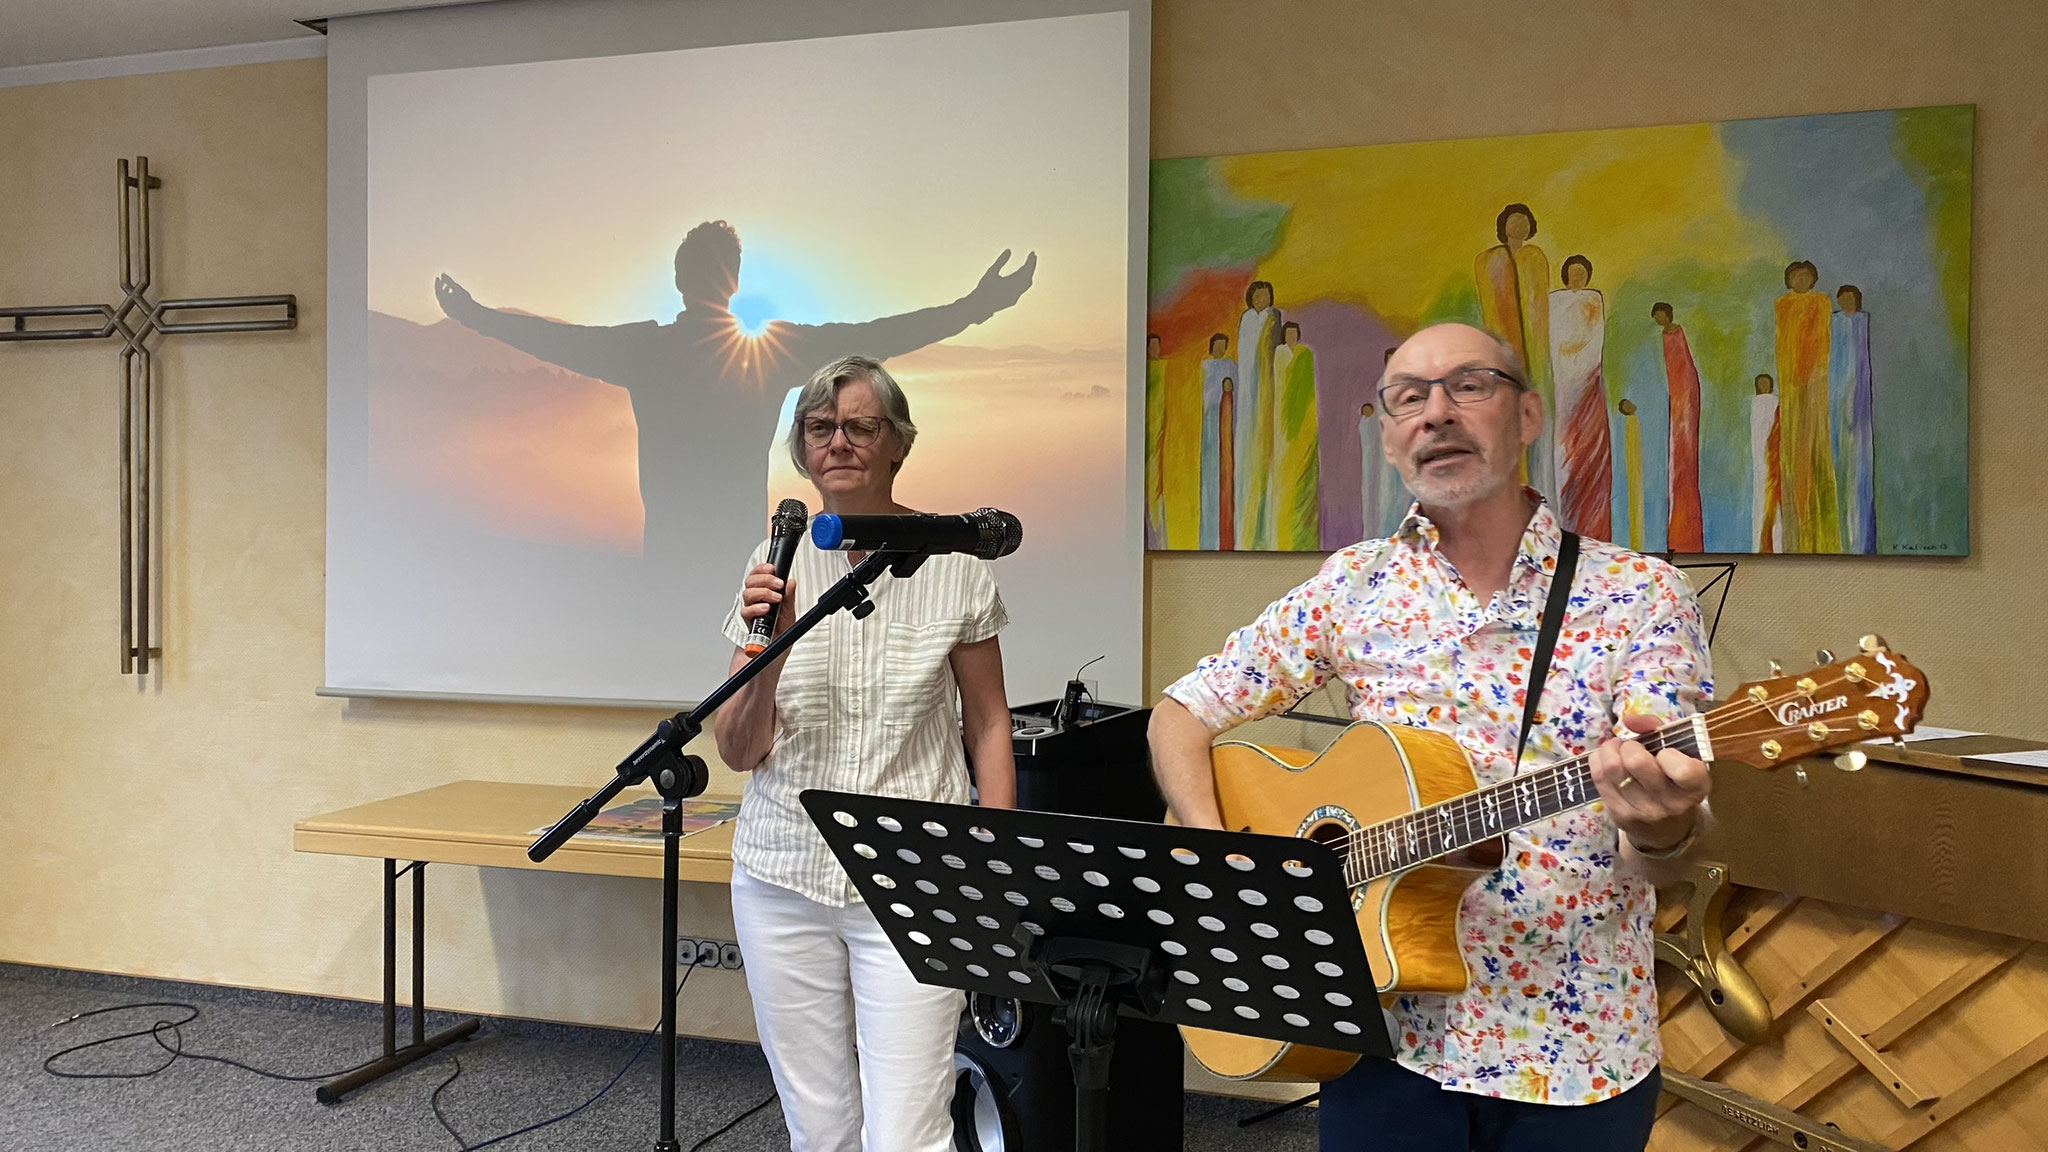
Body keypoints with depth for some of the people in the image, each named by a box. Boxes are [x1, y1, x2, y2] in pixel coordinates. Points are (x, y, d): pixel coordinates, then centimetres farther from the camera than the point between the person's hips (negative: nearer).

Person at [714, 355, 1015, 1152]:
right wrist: (770, 651, -17)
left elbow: (988, 726, 3)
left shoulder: (953, 564, -4)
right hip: (785, 877, 3)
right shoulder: (776, 565, 2)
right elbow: (738, 753, 1)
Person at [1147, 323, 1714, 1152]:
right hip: (1389, 1035, 1)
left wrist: (1660, 829, -36)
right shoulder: (1353, 587, -2)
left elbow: (1663, 859, -13)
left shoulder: (1639, 595, -7)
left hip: (1580, 1052, 0)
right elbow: (1181, 715, 2)